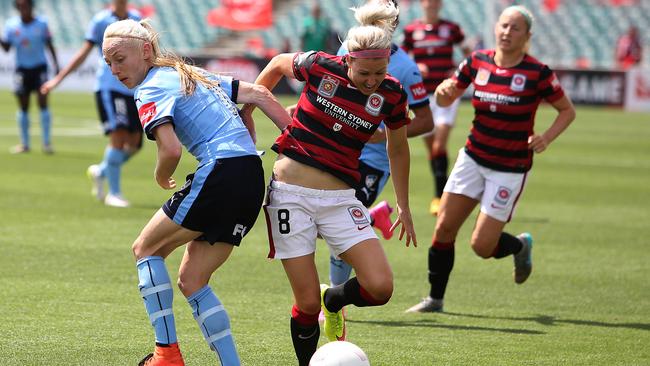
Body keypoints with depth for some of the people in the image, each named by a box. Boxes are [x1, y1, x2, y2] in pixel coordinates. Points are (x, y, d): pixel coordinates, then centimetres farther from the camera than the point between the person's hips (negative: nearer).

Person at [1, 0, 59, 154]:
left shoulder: (41, 23, -4)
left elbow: (49, 44, 4)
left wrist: (56, 64, 1)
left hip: (39, 67, -1)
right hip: (22, 68, 2)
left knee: (43, 103, -10)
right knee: (23, 106, 5)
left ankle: (46, 143, -6)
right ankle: (24, 143, 14)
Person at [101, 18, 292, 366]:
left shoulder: (151, 90, -4)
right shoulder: (192, 75, 23)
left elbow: (171, 149, -17)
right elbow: (259, 94, 24)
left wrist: (161, 177, 5)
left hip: (220, 173, -8)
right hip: (253, 180, 8)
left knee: (146, 248, 9)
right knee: (191, 281, 13)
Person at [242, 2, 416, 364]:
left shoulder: (391, 95, -4)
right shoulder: (319, 67, -9)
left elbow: (398, 149, 13)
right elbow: (277, 65, 13)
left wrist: (404, 206, 19)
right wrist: (246, 111, 16)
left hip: (339, 198, 2)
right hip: (291, 194, -2)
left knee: (381, 288, -13)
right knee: (307, 303, -6)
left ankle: (333, 300, 21)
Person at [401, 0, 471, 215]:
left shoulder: (451, 28, 2)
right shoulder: (411, 30, 5)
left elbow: (468, 52, 14)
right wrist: (415, 68, -10)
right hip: (423, 95, 2)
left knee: (439, 146, -14)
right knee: (431, 148, 5)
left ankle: (439, 197, -14)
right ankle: (444, 191, 19)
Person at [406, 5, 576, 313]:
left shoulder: (537, 73, -12)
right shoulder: (477, 62, -1)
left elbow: (567, 111, 0)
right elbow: (445, 100, 9)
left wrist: (546, 138, -17)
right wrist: (443, 90, -14)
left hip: (510, 169, -4)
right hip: (473, 158, 4)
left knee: (482, 246, -7)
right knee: (444, 228, -2)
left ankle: (521, 245, 26)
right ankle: (434, 299, 14)